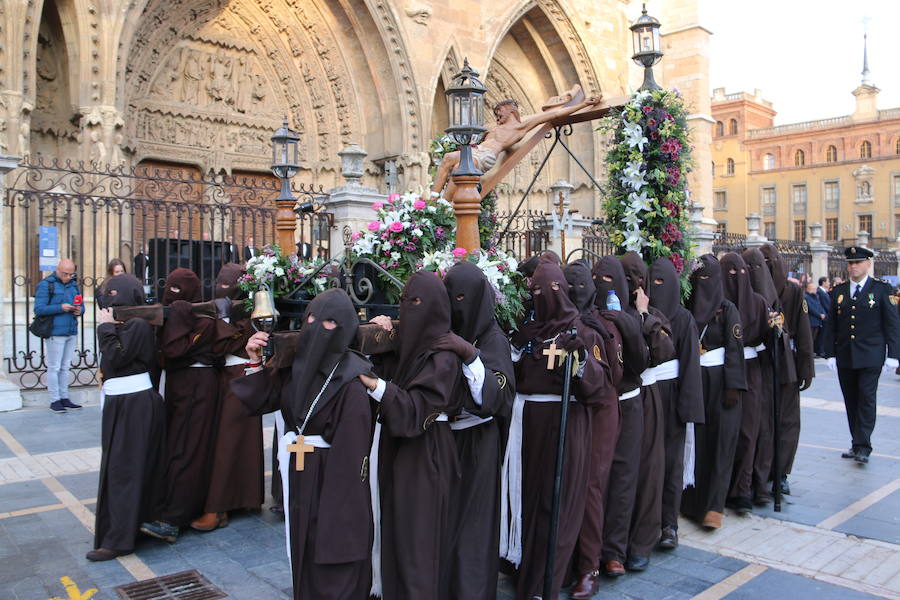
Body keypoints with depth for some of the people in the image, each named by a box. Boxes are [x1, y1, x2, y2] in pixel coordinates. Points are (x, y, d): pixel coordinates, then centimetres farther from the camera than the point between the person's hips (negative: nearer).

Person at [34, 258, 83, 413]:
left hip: (71, 332, 6)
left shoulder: (73, 284, 14)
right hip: (55, 333, -6)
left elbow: (81, 304, 19)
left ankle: (64, 398, 17)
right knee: (54, 367, -1)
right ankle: (54, 400, 5)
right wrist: (60, 308, -21)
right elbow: (39, 309, -12)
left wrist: (80, 310, -4)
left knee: (65, 367, 11)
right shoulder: (46, 284, -5)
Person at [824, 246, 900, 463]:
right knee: (851, 402, 8)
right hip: (845, 357, 4)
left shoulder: (881, 289, 0)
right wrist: (830, 354, 4)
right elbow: (830, 325, 9)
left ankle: (863, 447, -2)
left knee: (866, 399, -6)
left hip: (870, 356, -4)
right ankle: (857, 443, 18)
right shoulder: (838, 291, 9)